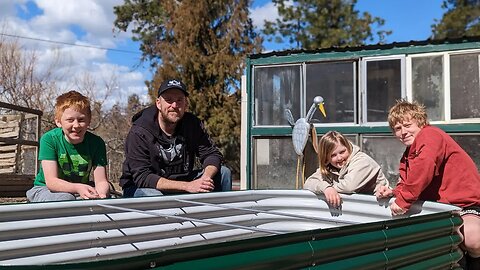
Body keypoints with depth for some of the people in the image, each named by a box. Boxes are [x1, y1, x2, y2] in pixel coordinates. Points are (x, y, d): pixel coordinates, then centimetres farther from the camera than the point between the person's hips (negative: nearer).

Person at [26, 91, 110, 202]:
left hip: (81, 191, 2)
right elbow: (51, 181, -24)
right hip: (45, 189, -1)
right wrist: (77, 188, -43)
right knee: (65, 199, -36)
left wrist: (101, 195, -41)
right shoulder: (49, 139, -18)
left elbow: (101, 181, -16)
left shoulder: (96, 143, -12)